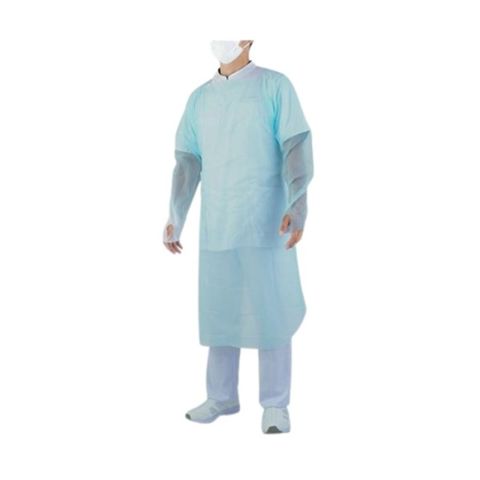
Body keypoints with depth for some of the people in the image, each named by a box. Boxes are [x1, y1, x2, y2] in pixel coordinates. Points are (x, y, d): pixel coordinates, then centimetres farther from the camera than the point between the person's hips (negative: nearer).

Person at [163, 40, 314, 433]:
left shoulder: (276, 86, -1)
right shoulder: (199, 98, 13)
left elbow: (298, 149, -9)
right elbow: (188, 163, 11)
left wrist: (298, 205, -23)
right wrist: (176, 217, 2)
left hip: (267, 224, -4)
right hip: (216, 226, 4)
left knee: (271, 314, 0)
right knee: (219, 313, 10)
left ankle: (275, 405, 12)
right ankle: (222, 397, 24)